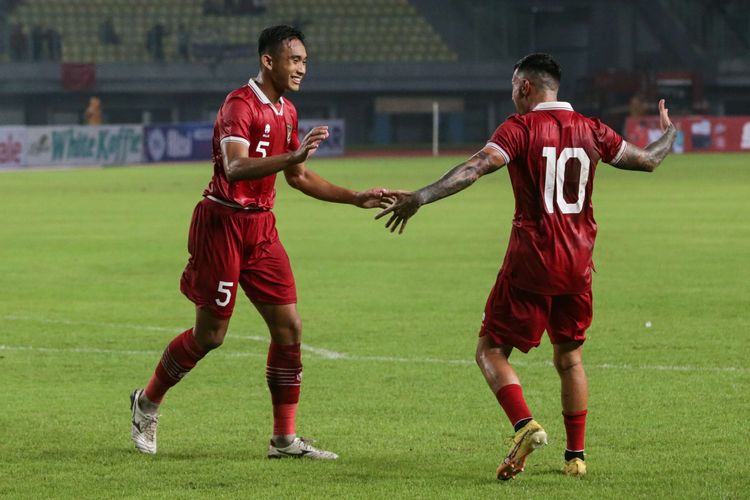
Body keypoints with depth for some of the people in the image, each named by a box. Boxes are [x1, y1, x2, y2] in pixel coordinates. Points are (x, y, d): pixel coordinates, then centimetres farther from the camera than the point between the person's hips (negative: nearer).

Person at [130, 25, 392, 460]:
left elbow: (297, 177, 23)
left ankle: (285, 440, 4)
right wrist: (294, 155, -44)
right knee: (211, 334, -1)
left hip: (261, 226, 8)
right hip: (223, 223, -8)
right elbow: (235, 169, -32)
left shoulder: (287, 112, 12)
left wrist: (356, 198, 18)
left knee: (289, 327, -1)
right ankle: (147, 402, 22)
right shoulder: (240, 106, -16)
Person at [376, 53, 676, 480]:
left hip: (531, 261, -5)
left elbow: (476, 168, -22)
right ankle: (576, 455, 16)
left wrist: (420, 197, -28)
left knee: (491, 351, 3)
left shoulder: (521, 127, -8)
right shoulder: (591, 130, 6)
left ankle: (525, 425, -21)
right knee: (570, 357, 18)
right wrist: (669, 133, 40)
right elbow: (648, 160, 18)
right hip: (578, 264, 5)